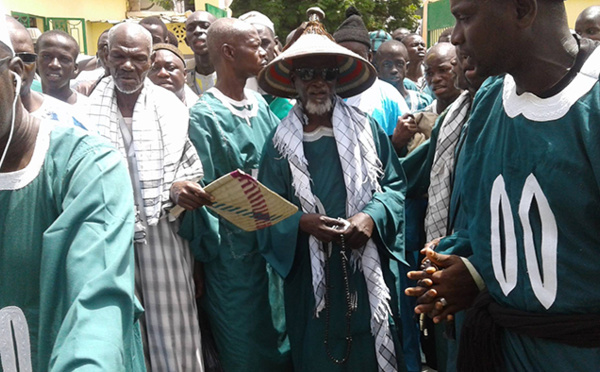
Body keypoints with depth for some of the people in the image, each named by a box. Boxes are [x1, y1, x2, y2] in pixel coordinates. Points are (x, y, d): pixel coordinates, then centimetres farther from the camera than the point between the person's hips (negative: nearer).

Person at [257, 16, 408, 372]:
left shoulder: (366, 127, 3)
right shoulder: (280, 141, 4)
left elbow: (396, 184, 2)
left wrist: (372, 216, -16)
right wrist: (300, 222, -17)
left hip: (367, 268, 0)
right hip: (309, 273, 1)